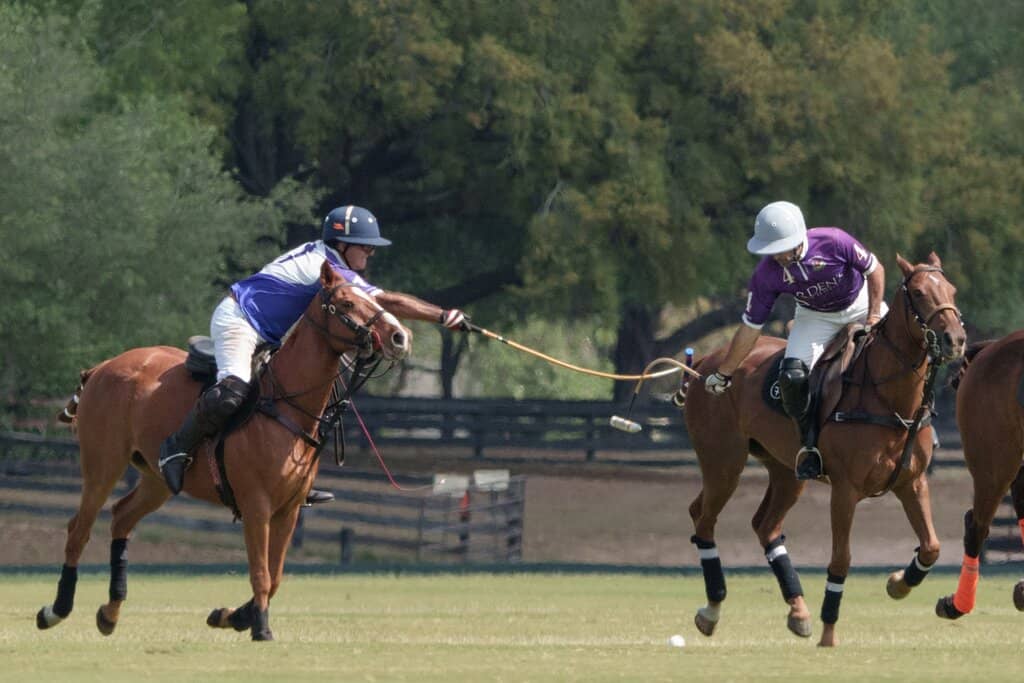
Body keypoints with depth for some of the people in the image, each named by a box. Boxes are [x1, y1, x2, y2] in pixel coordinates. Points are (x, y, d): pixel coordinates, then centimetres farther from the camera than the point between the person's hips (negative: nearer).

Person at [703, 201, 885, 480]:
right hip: (815, 317, 1)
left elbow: (875, 270, -13)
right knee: (793, 376, -23)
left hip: (859, 305, -1)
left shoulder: (834, 242, -32)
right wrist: (722, 375, -6)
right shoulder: (767, 274, -24)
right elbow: (750, 329, -12)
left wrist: (874, 316, -20)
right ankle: (809, 444, -4)